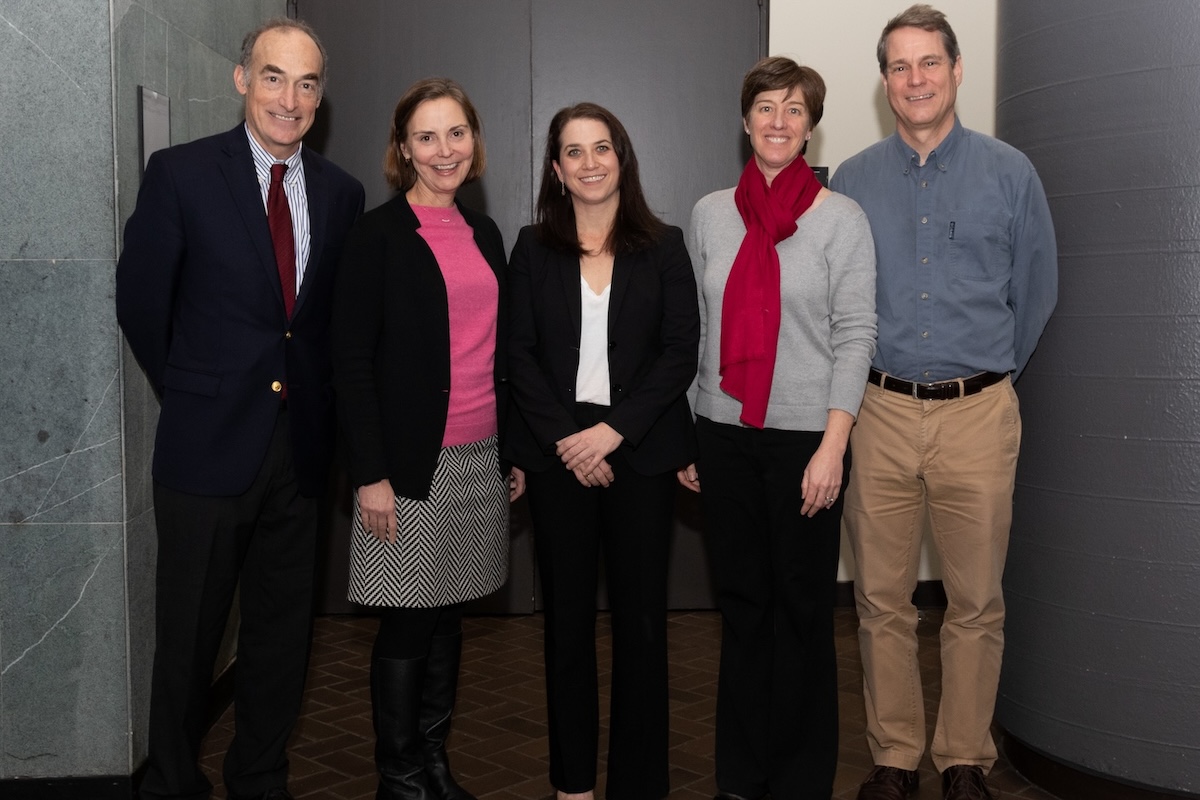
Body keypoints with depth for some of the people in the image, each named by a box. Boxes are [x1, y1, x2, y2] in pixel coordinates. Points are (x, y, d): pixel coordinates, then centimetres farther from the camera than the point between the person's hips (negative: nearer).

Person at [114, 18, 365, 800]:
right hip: (210, 442, -3)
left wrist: (316, 392, 6)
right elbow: (140, 302, -1)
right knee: (189, 633, 9)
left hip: (302, 443, 4)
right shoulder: (180, 172, -6)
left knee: (283, 629, 14)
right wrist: (190, 391, 3)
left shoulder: (341, 192, 5)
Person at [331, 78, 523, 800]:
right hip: (411, 462, -5)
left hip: (480, 459, 6)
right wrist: (371, 474, -14)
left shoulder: (485, 234, 12)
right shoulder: (379, 235, -6)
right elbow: (351, 362, -9)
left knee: (449, 613, 13)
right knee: (407, 625, 3)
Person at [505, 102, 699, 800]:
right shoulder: (535, 249, 7)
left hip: (641, 449, -1)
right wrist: (565, 437, -10)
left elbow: (681, 351, -2)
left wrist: (614, 430, -12)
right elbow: (520, 354, 2)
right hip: (559, 453, 1)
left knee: (642, 616, 3)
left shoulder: (663, 246, 4)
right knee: (568, 614, 8)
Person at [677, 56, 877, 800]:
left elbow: (856, 335, -6)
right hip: (724, 432, 3)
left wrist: (833, 446, -13)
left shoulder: (842, 219, -3)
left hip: (805, 434, -3)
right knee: (741, 600, 11)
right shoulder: (711, 213, 7)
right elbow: (695, 327, 10)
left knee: (803, 607, 6)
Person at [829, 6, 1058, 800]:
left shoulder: (1010, 173, 2)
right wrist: (865, 378, 12)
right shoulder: (851, 181, 5)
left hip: (978, 416, -1)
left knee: (976, 603, 6)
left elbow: (1036, 293, 10)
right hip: (881, 413, 1)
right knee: (883, 600, 7)